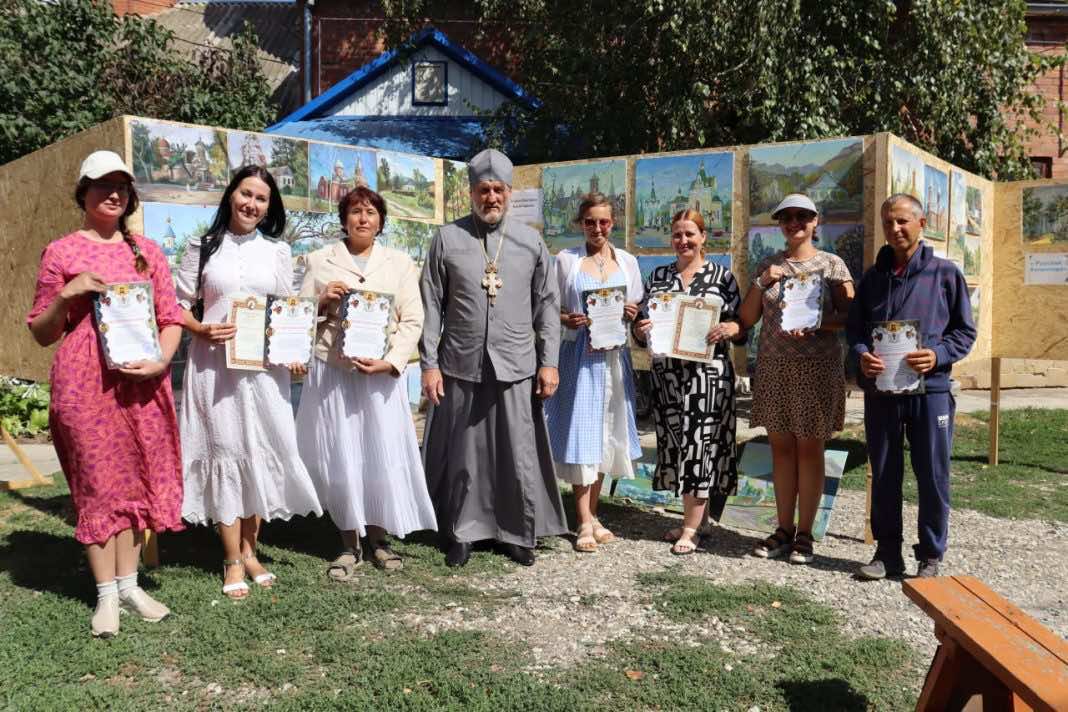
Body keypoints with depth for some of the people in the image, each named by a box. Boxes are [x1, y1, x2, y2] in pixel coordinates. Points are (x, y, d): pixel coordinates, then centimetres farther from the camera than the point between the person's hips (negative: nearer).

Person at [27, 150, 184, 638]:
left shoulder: (147, 251, 11)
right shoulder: (61, 252, 3)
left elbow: (171, 318, 10)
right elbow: (41, 334, 6)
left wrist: (161, 361, -8)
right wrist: (66, 294, -12)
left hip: (143, 381, 3)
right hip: (85, 382, -3)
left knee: (137, 479, 8)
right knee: (99, 482, 1)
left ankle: (129, 583, 19)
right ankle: (106, 594, 12)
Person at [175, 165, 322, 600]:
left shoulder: (278, 251, 9)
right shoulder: (202, 247, 3)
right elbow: (178, 305, 3)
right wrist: (201, 330, -15)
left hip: (265, 365, 3)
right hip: (214, 363, -2)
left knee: (262, 451, 4)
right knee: (225, 451, -1)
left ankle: (249, 550, 20)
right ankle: (232, 560, 10)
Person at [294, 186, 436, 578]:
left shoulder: (400, 263, 8)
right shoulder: (320, 261, 7)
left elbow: (412, 321, 1)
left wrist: (390, 362, -12)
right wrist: (322, 301, -11)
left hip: (382, 374, 1)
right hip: (331, 373, 0)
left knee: (384, 457, 2)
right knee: (339, 459, 2)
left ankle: (377, 538, 18)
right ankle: (349, 543, 15)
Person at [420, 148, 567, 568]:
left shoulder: (530, 242, 7)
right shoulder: (447, 239, 3)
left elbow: (547, 306, 8)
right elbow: (431, 306, 2)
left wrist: (549, 362, 3)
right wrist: (429, 363, -3)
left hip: (516, 367, 1)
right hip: (460, 366, -1)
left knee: (519, 455, 5)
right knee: (461, 456, 7)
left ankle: (519, 534, 20)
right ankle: (460, 533, 22)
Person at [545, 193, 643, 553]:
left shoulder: (627, 261, 9)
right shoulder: (566, 259, 0)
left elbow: (637, 310, 14)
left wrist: (632, 314, -8)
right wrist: (567, 320, -18)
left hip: (613, 357, 4)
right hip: (578, 356, -4)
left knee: (605, 434, 9)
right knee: (581, 433, -5)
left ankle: (591, 513, 22)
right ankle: (585, 523, 2)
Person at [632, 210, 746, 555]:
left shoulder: (722, 275, 3)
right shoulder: (658, 276, 12)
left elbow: (741, 325, 1)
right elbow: (642, 325, 13)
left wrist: (730, 329, -20)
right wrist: (641, 329, -9)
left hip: (707, 372, -4)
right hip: (666, 372, 4)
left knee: (699, 443, -4)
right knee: (675, 444, 7)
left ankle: (691, 529, 4)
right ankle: (691, 516, 22)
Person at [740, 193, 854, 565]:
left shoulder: (832, 265, 3)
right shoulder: (768, 265, 12)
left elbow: (850, 317, -3)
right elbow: (748, 318, 8)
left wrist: (815, 322, -20)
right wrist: (762, 283, -5)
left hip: (816, 367, -3)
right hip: (773, 366, 3)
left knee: (809, 449, 2)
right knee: (781, 447, 7)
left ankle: (804, 533, 10)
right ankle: (783, 529, 16)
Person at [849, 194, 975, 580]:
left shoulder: (945, 273, 0)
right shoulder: (873, 277, 10)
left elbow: (965, 330, 2)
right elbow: (855, 327, 12)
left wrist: (938, 355, -16)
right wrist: (862, 355, -9)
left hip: (929, 390, -3)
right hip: (880, 391, 3)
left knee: (933, 477, 4)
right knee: (884, 475, 10)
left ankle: (930, 556, 19)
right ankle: (887, 552, 23)